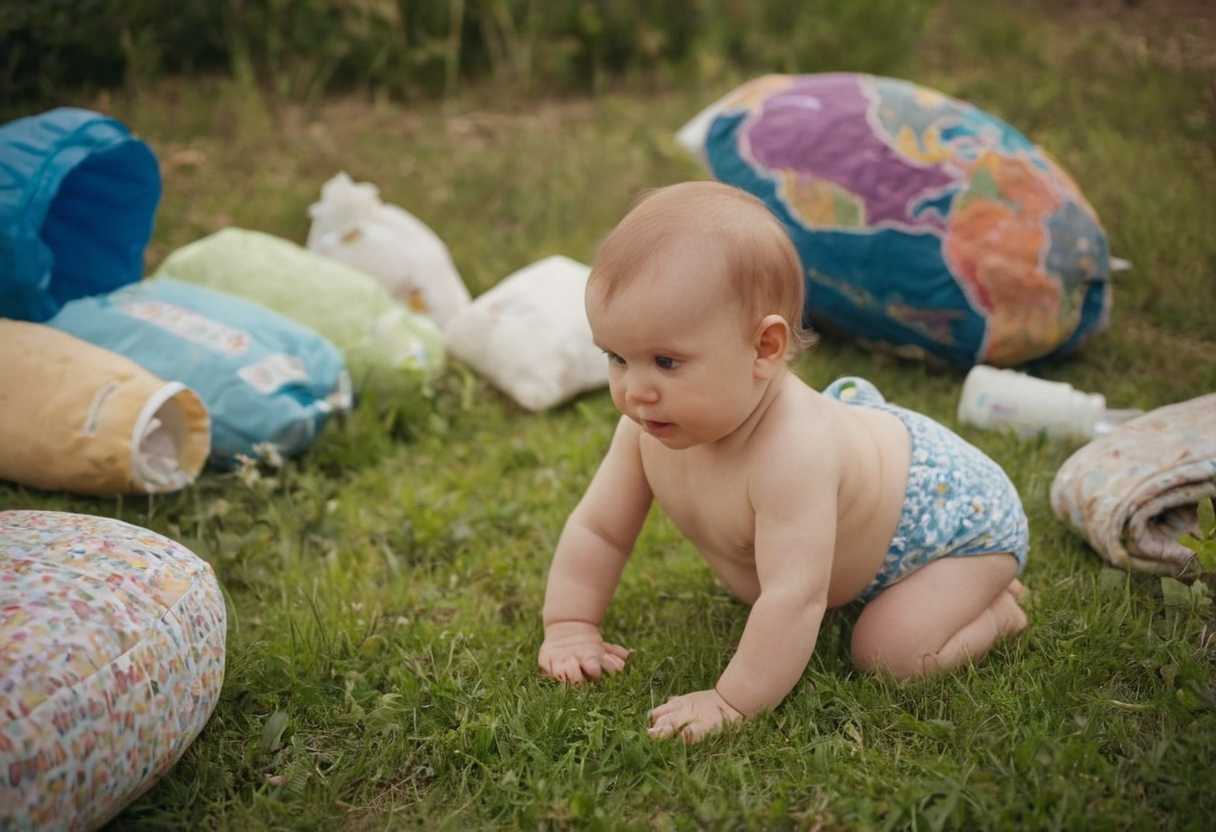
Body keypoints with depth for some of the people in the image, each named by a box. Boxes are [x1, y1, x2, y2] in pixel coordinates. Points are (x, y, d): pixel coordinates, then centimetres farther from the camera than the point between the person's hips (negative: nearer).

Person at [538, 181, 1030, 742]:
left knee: (892, 653, -22)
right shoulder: (649, 428, -23)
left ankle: (994, 604, 5)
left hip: (956, 510, -8)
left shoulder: (790, 453, -48)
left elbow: (793, 600, -49)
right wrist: (569, 628, -15)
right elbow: (596, 529, -11)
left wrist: (733, 702, -45)